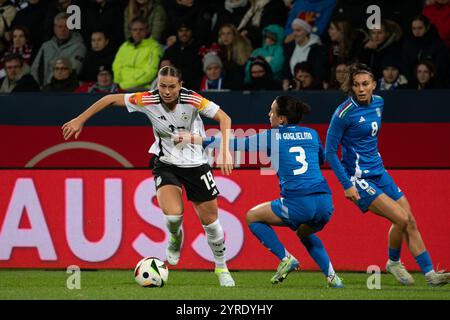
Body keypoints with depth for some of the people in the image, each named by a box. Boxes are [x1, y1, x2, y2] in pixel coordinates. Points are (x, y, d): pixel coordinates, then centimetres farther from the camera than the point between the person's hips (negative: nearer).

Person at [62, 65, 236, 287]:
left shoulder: (192, 100, -22)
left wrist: (224, 150, -35)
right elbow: (110, 99, -8)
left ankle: (221, 267, 30)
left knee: (210, 220, 5)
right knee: (172, 214, -24)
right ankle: (175, 239, 13)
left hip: (195, 163, 0)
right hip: (166, 164, 0)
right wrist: (79, 120, -7)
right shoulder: (148, 100, -18)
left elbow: (223, 118, -21)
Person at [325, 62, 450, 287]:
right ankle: (393, 262, 10)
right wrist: (346, 185, -17)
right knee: (401, 219, -16)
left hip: (379, 173, 7)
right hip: (359, 180, -7)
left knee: (411, 222, 4)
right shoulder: (344, 113, -18)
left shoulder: (378, 103, 4)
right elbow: (330, 151, -14)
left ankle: (430, 274, 10)